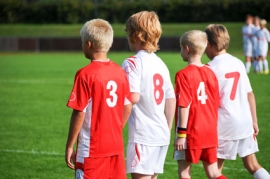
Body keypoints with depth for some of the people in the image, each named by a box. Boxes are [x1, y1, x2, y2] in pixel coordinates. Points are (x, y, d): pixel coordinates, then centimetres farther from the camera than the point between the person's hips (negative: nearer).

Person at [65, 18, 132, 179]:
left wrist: (69, 146, -6)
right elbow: (128, 107, 10)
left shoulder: (85, 74, -13)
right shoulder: (120, 72, 5)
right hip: (116, 146, 6)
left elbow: (79, 113, -14)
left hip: (91, 150, -6)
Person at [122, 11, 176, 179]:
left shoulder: (132, 63, -11)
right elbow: (171, 99, 16)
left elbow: (133, 97, -22)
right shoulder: (161, 63, 13)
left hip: (143, 134, -8)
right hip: (161, 133, 8)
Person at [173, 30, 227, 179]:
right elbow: (215, 104, 10)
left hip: (191, 133, -6)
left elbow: (184, 105, -16)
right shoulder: (210, 73, 6)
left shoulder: (184, 75, -12)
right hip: (210, 133, 6)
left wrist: (181, 134, -13)